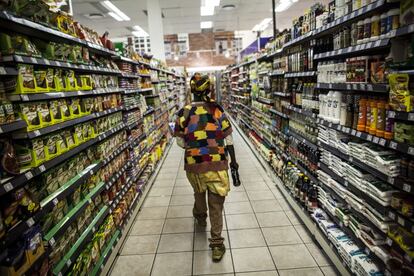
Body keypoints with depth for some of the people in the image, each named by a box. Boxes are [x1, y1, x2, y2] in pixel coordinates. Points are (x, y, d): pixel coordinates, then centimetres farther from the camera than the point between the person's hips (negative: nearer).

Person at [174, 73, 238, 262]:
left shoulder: (183, 113, -6)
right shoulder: (216, 109, -7)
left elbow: (180, 142, 1)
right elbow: (228, 138, -4)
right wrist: (233, 160, 7)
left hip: (194, 164, 2)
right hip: (217, 164, -2)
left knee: (199, 193, 30)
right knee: (216, 204, 8)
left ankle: (200, 217, 56)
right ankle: (217, 244, 14)